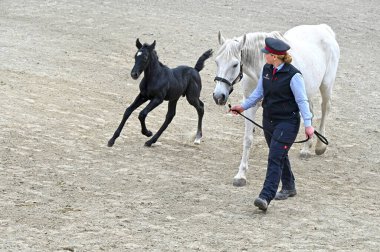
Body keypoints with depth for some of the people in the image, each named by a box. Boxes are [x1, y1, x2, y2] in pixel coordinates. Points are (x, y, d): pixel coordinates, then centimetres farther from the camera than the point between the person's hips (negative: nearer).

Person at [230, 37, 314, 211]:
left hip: (287, 122, -8)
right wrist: (243, 106, 18)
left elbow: (302, 101, -15)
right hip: (269, 120, 8)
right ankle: (288, 188, 38)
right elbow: (259, 92, 17)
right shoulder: (266, 70, 4)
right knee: (279, 156, 20)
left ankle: (265, 197, -21)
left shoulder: (293, 75, -18)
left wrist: (308, 124, -18)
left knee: (275, 158, -14)